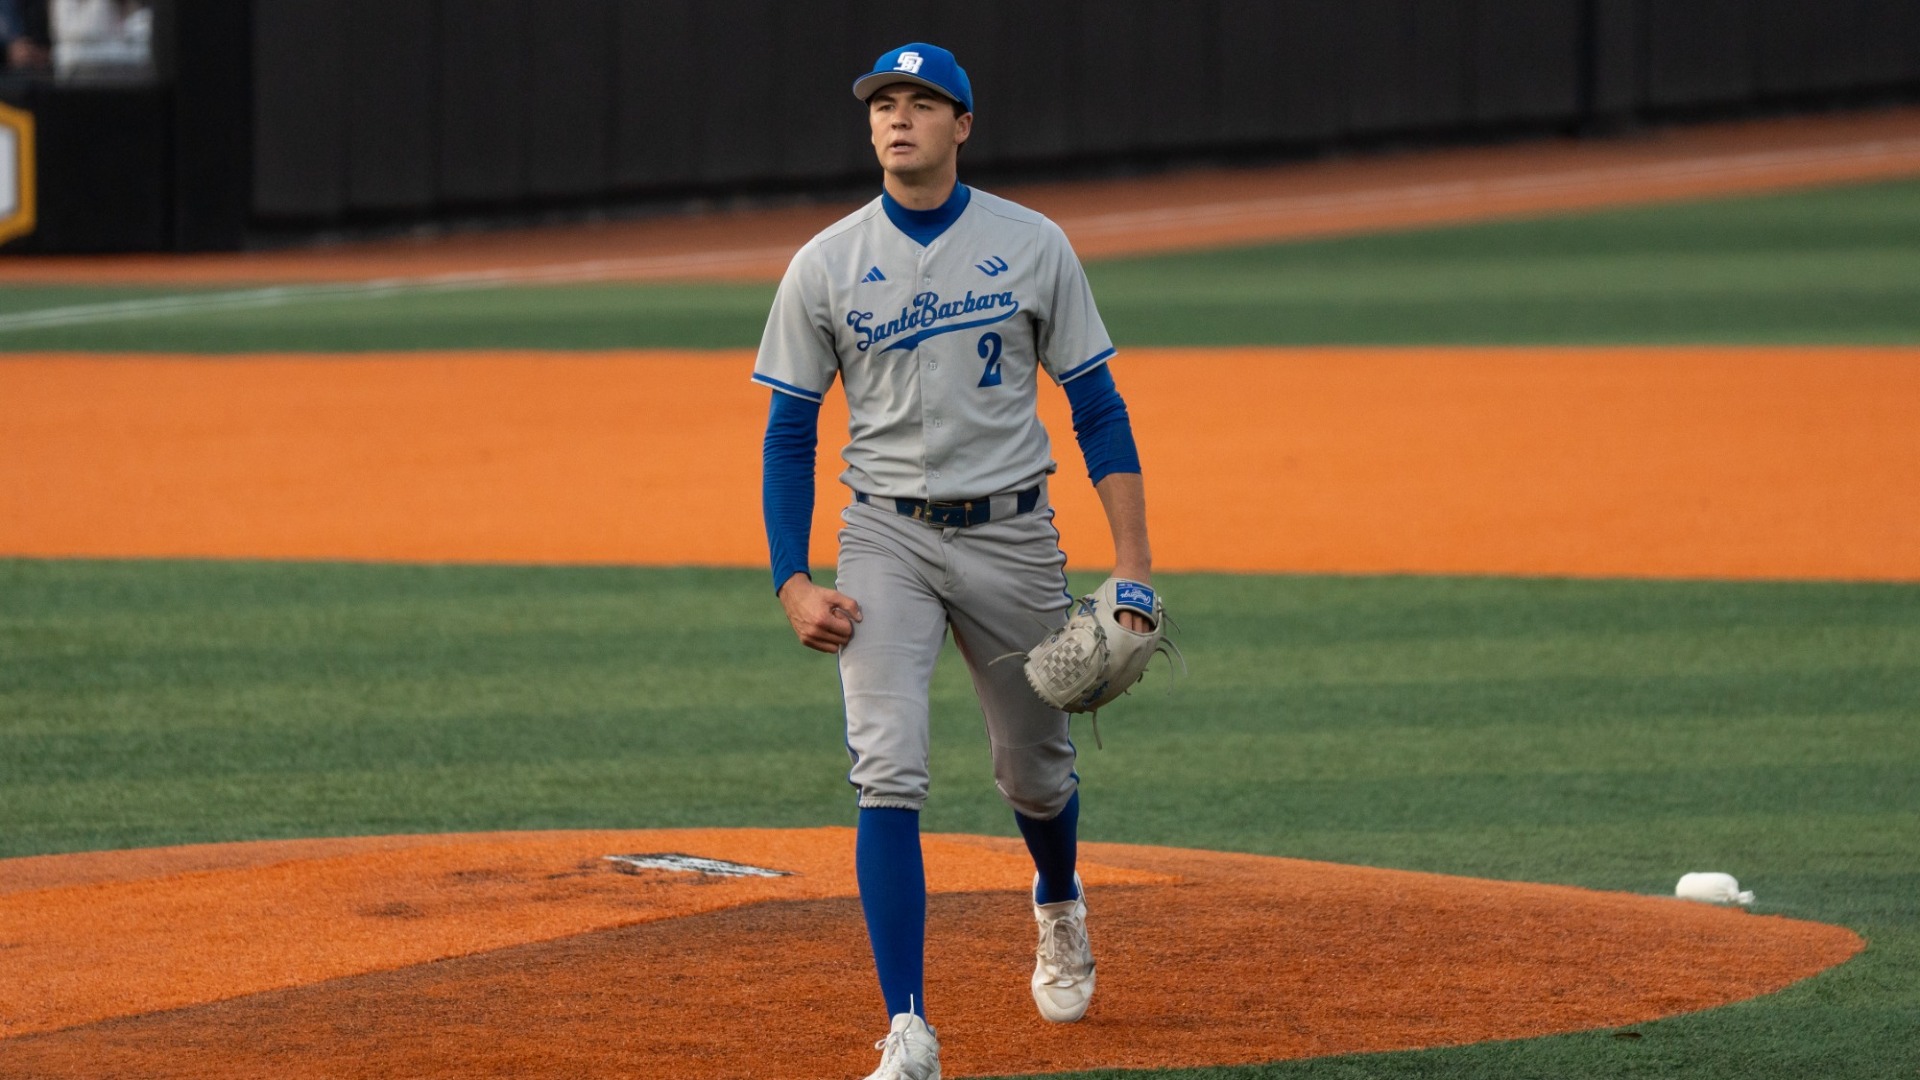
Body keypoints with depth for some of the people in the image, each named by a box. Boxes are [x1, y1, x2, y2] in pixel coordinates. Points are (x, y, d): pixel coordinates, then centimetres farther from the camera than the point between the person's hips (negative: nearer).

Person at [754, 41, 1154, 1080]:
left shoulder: (1032, 246, -1)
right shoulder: (824, 265, -1)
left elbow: (1097, 407, 1)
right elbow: (789, 434, 4)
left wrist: (1133, 565, -6)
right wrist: (792, 583, -6)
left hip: (1012, 535, 1)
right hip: (886, 536, -1)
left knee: (1036, 768, 14)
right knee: (888, 774, -16)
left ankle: (1059, 907, 50)